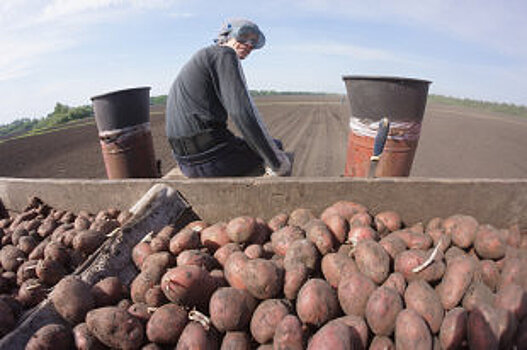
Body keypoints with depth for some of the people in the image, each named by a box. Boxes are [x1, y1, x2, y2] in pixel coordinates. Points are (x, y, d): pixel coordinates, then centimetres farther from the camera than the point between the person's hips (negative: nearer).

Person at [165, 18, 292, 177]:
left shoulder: (198, 60, 21)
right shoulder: (225, 54, -7)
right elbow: (242, 112, -22)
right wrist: (276, 162, -15)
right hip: (213, 158, -9)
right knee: (277, 147, 14)